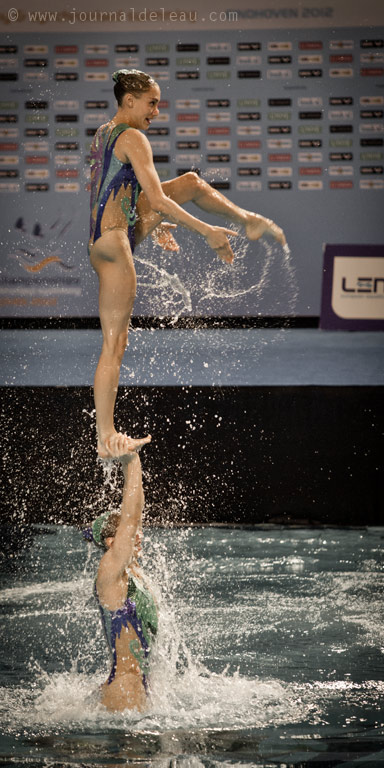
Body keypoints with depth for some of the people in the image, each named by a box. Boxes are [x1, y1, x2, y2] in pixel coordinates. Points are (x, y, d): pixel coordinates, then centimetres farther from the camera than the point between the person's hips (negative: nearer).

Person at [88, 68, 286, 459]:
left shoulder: (103, 133, 14)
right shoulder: (133, 138, -15)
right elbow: (157, 200, -21)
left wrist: (154, 223, 34)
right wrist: (207, 231, -17)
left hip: (117, 229, 10)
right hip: (115, 241, -10)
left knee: (192, 182, 18)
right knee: (114, 344, -8)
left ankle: (249, 221, 39)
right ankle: (106, 438, -8)